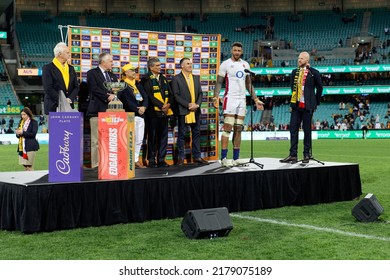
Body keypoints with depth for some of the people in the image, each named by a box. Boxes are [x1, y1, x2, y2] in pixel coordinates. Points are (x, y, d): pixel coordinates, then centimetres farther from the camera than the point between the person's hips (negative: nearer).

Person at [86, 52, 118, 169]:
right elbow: (94, 89, -11)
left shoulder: (112, 75, 23)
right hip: (98, 110, -6)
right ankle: (95, 164, -3)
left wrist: (113, 96, -5)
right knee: (96, 140, -5)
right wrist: (107, 97, -15)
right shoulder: (92, 73, 2)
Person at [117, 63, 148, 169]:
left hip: (140, 115, 7)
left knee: (139, 140, 8)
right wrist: (137, 109, -15)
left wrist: (144, 107, -8)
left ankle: (136, 160, 15)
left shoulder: (138, 85, 20)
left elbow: (145, 97, 11)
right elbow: (127, 101, -12)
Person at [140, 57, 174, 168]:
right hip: (153, 112, -6)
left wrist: (168, 104, -6)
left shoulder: (163, 78, 17)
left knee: (163, 136, 7)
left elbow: (170, 93, 14)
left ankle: (161, 159, 13)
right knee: (152, 136, -1)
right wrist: (161, 105, -16)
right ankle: (152, 160, 5)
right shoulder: (146, 79, -4)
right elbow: (149, 96, -13)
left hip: (165, 112, 6)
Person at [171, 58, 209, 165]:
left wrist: (197, 104, -6)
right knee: (182, 134, 1)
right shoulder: (176, 79, -2)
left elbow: (200, 93, 12)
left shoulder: (196, 78, 14)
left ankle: (197, 156, 13)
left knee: (196, 133, 7)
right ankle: (181, 157, 6)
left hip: (196, 111, 5)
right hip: (183, 111, -5)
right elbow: (176, 95, -9)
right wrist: (188, 105, -15)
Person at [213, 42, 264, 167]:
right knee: (227, 128, -9)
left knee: (238, 130, 6)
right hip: (230, 99, -6)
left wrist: (255, 99, 13)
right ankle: (224, 158, -7)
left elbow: (249, 84, 18)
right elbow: (219, 82, -6)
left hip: (242, 99, 6)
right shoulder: (226, 64, -3)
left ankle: (236, 158, 9)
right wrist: (216, 96, -20)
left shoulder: (245, 64, 13)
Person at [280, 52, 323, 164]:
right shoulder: (294, 72, 12)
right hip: (296, 105, 4)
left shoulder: (314, 73, -2)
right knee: (293, 129, 1)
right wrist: (292, 102, 15)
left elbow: (319, 87, 6)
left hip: (307, 106, -4)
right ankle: (293, 155, 3)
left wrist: (316, 103, 7)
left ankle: (307, 155, 9)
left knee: (307, 130, 2)